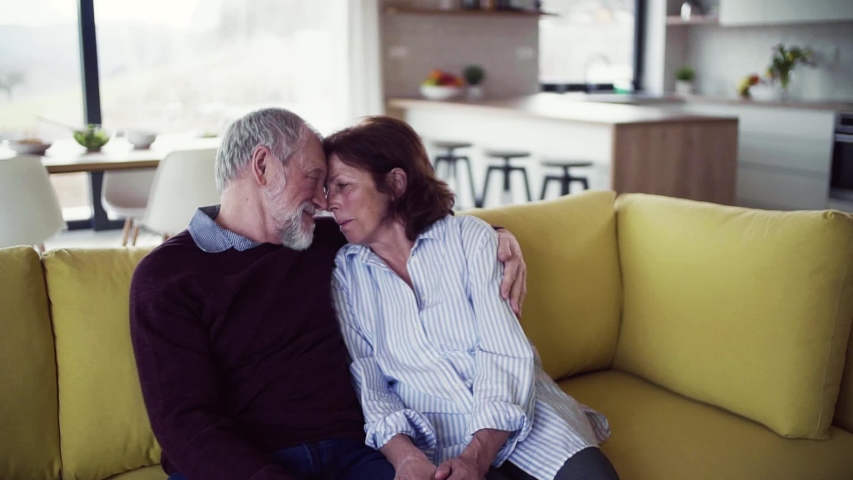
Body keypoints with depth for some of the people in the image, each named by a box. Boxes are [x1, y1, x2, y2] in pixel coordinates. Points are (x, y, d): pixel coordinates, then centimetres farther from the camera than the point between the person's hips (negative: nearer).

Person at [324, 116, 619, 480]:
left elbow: (507, 354, -5)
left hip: (517, 418, 2)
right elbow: (365, 382, 0)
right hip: (430, 436, -1)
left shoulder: (470, 236, 3)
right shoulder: (342, 273, 7)